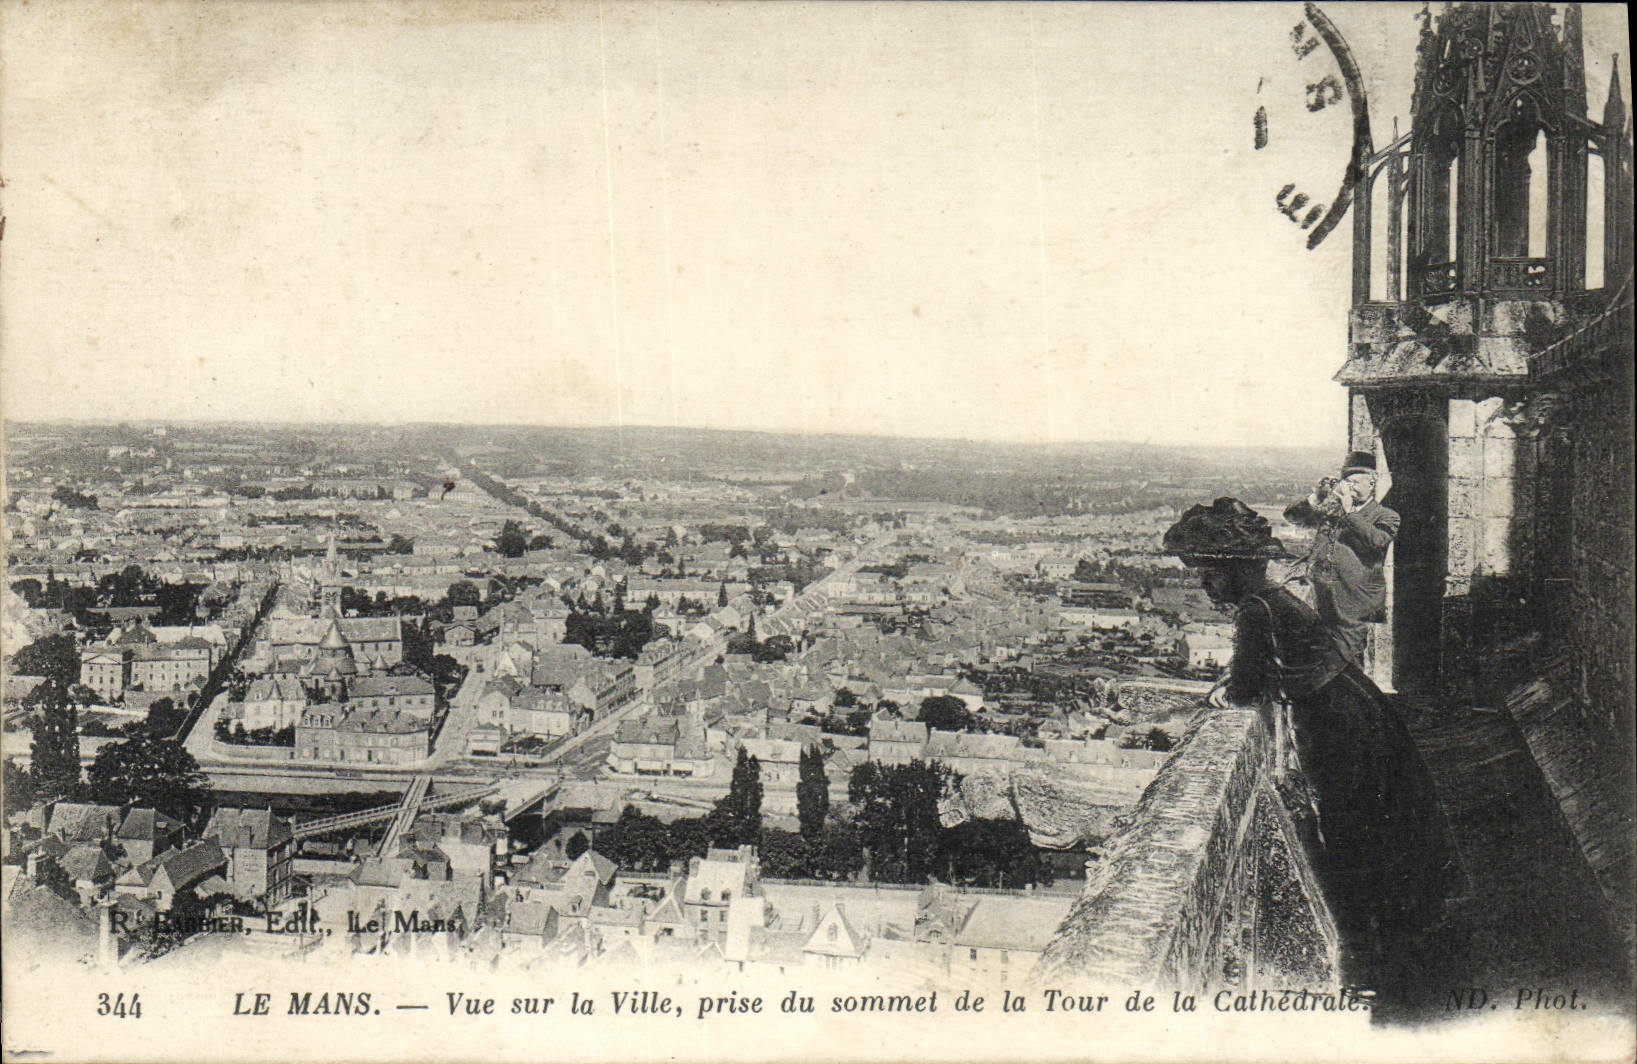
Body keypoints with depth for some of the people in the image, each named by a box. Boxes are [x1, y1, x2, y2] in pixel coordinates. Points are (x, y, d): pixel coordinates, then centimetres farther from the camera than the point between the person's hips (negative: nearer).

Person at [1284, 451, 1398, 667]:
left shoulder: (1385, 517, 4)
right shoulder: (1331, 510, 18)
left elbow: (1376, 540, -17)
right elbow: (1292, 516, 18)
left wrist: (1349, 511, -14)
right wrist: (1315, 500, 2)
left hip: (1352, 610, -5)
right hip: (1322, 605, 5)